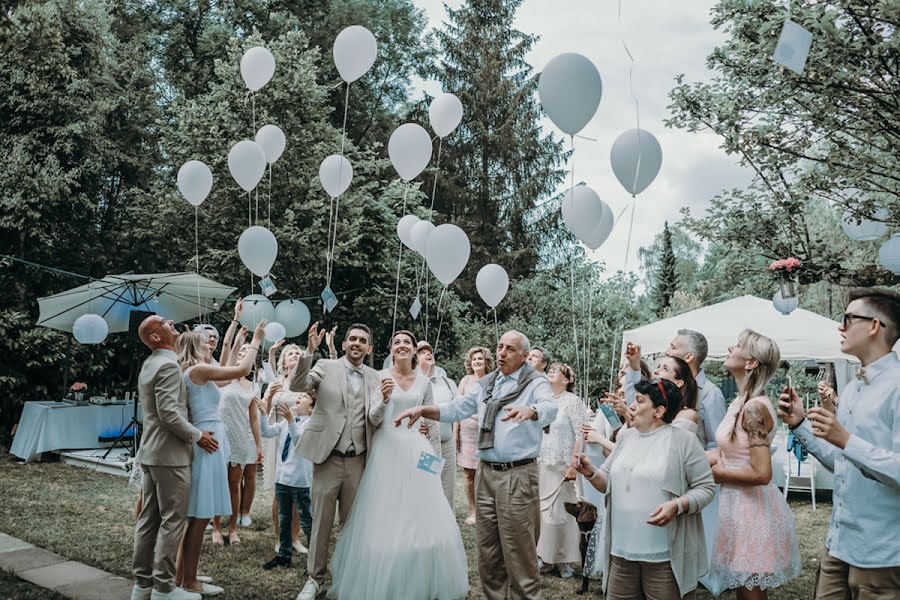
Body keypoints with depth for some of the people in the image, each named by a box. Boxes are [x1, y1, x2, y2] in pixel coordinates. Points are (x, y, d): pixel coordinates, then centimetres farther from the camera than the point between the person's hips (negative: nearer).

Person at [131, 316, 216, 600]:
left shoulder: (149, 364, 14)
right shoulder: (168, 366, -17)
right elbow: (169, 413, -23)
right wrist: (197, 436, -13)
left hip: (150, 452, 10)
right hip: (170, 454, -10)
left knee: (148, 519, 13)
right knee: (172, 520, -2)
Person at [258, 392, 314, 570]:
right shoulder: (286, 422, 10)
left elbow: (300, 440, -26)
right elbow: (267, 432, 3)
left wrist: (290, 420, -39)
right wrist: (263, 413, -9)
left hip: (300, 480, -7)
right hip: (281, 477, 7)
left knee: (306, 521, 1)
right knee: (283, 519, 18)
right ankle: (284, 554, 30)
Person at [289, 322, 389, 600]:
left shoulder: (374, 377, 6)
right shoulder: (326, 367, -1)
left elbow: (375, 420, 0)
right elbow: (296, 385, -15)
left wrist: (383, 400, -21)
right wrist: (309, 351, -27)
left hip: (358, 460, 2)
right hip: (328, 458, -2)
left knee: (352, 522, 12)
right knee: (321, 520, 6)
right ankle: (315, 577, 21)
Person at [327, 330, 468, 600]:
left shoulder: (424, 382, 9)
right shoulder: (380, 377, 0)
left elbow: (432, 422, 13)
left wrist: (437, 456, 12)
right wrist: (383, 397, -19)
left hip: (418, 451, 3)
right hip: (388, 448, -3)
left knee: (424, 519, 3)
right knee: (386, 519, -1)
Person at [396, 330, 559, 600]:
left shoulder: (535, 383, -6)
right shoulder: (487, 383, 13)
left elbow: (550, 409, -25)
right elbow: (456, 409, 15)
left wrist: (529, 411, -47)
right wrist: (423, 409, 0)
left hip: (518, 475, -6)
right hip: (486, 473, 6)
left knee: (518, 550, -1)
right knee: (487, 548, 14)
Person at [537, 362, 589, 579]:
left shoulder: (572, 401, -5)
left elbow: (581, 435, -11)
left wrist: (574, 466, -17)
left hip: (562, 467, -5)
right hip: (541, 465, 5)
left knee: (560, 512, -2)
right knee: (542, 511, 6)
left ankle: (563, 560, 12)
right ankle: (545, 557, 18)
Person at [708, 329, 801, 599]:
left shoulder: (754, 407, -21)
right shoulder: (739, 403, 7)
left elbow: (761, 474, -25)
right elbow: (722, 453, 6)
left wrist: (717, 473, -14)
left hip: (753, 506, -9)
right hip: (738, 503, 9)